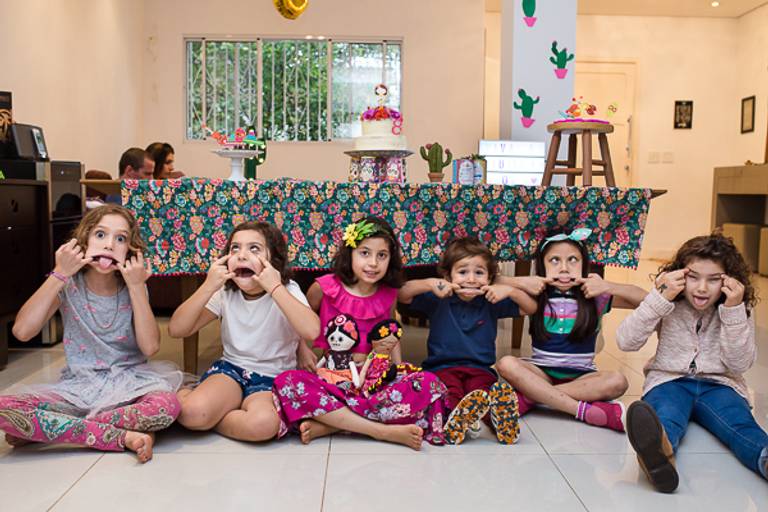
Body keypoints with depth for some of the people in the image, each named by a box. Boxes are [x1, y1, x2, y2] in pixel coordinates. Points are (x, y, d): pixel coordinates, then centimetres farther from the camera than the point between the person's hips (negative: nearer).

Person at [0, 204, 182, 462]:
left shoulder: (132, 287, -2)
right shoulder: (68, 285, -2)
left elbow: (150, 347, -14)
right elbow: (22, 331, -16)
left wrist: (137, 287, -18)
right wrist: (59, 275, -19)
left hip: (128, 383, 1)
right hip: (77, 385, 0)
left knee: (167, 405, -34)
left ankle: (47, 429, -15)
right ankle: (123, 437, -23)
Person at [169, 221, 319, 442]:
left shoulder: (287, 291, -11)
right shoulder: (225, 293, 0)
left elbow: (312, 331, -32)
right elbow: (176, 330, -8)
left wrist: (275, 288, -30)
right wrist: (209, 287, -18)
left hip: (272, 377, -1)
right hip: (230, 369, 2)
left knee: (263, 424, -35)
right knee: (193, 411, -30)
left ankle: (212, 417, -8)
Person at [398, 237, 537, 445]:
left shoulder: (491, 303, 11)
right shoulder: (438, 301, 6)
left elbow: (531, 308, 10)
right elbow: (402, 295, -1)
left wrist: (510, 290, -6)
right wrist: (429, 284, -15)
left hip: (480, 369, 2)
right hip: (442, 367, -1)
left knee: (482, 387, -36)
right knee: (450, 390, -38)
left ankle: (497, 415, -61)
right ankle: (457, 416, -63)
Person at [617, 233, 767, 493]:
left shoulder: (741, 308, 2)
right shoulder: (669, 305, 0)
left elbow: (739, 364, -6)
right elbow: (626, 341, -12)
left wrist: (734, 310, -16)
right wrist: (661, 297, -20)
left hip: (719, 384, 2)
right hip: (669, 381, -2)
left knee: (741, 425, -33)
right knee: (665, 420, -37)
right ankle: (660, 452, -72)